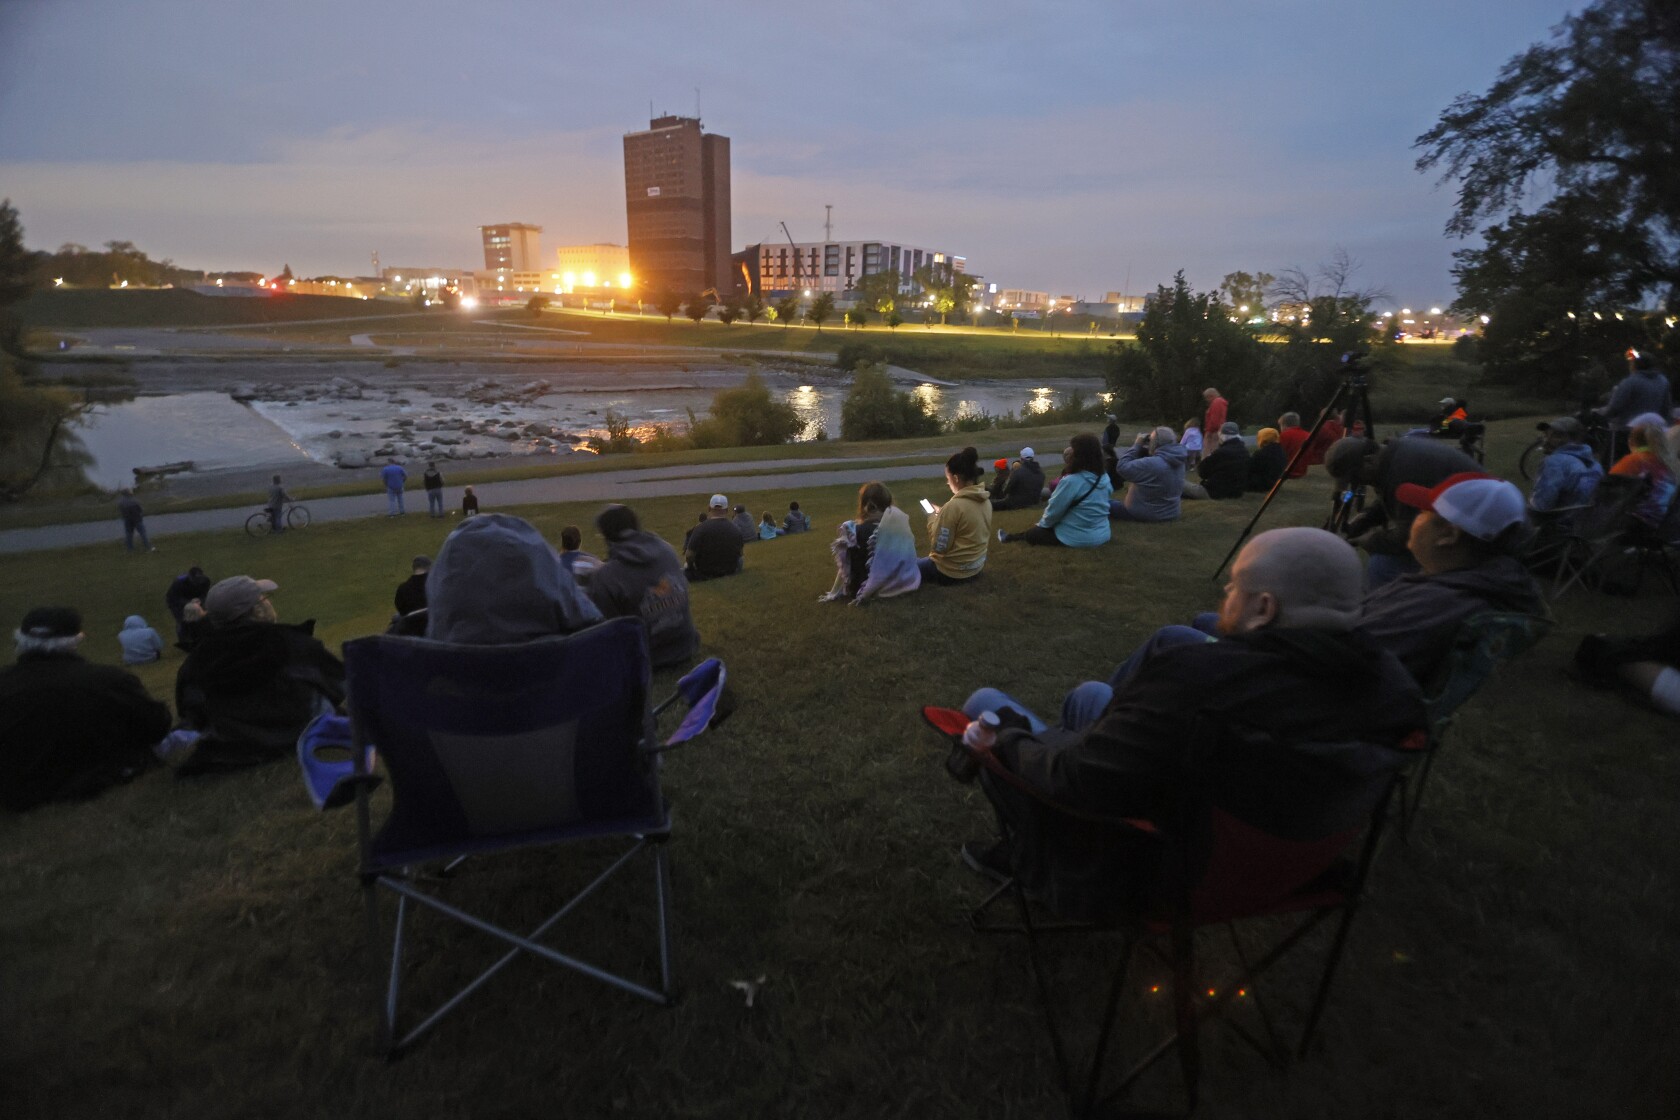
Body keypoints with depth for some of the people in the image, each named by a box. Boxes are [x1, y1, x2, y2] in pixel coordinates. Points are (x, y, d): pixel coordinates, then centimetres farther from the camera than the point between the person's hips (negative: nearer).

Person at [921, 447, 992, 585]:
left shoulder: (954, 506, -26)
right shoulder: (986, 501, -2)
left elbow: (938, 547, -21)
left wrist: (933, 518, -6)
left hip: (951, 572, -8)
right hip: (977, 567, 8)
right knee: (924, 562, 32)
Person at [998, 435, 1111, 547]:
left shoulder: (1071, 481, -23)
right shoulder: (1104, 478, -2)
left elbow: (1053, 512, -14)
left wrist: (1041, 524, 8)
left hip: (1077, 538, -6)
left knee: (1032, 533, 15)